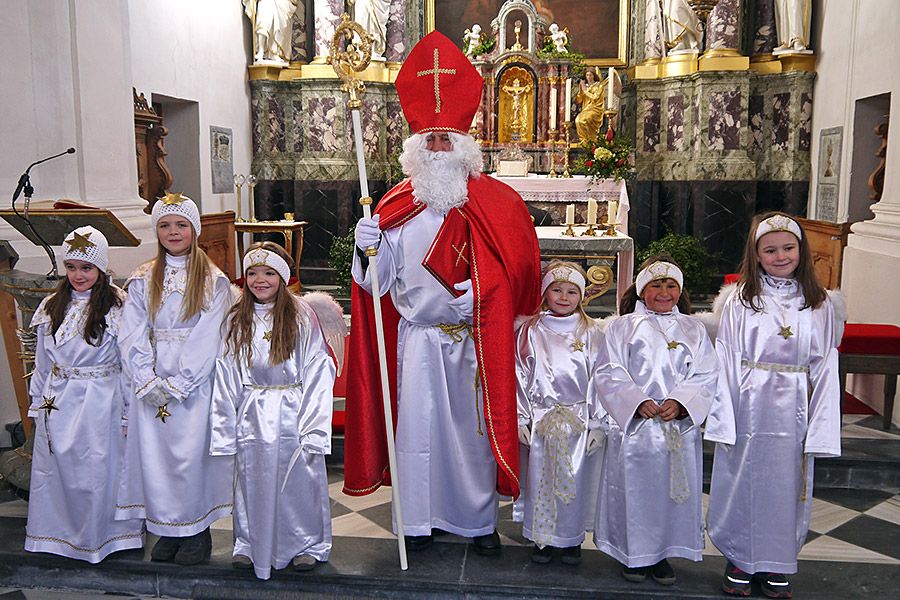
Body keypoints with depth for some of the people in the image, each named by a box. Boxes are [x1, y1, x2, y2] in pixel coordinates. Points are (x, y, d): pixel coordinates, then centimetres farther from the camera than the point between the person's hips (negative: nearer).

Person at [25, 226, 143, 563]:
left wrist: (130, 410, -7)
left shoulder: (118, 305, -8)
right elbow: (42, 360, 13)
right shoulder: (52, 306, 8)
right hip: (58, 403, 5)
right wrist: (38, 403, 12)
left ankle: (102, 537, 23)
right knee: (55, 469, 12)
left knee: (99, 470, 4)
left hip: (101, 403, -5)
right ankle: (58, 535, 31)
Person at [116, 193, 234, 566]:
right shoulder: (142, 280, 10)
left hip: (194, 383, -3)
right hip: (151, 383, 4)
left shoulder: (212, 280, -1)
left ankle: (197, 531, 14)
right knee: (154, 453, 5)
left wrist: (176, 384, -13)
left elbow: (208, 338, -8)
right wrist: (147, 381, -9)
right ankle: (167, 530, 21)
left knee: (192, 454, -2)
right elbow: (131, 335, 3)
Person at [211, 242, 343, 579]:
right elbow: (226, 376, 7)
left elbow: (317, 373, -6)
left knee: (299, 479, 3)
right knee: (253, 481, 9)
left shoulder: (302, 317, -3)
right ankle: (250, 544, 28)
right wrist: (224, 431, 3)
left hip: (292, 413, -2)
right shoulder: (236, 321, 7)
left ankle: (307, 543, 22)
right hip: (252, 417, 3)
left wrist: (312, 429, -11)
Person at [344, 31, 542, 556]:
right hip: (417, 338, 2)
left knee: (474, 424, 7)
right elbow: (380, 280, 3)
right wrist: (368, 248, -15)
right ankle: (420, 519, 22)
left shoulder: (494, 203, 0)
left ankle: (480, 519, 24)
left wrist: (477, 297, -15)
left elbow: (516, 270, -2)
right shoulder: (397, 206, 5)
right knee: (417, 421, 5)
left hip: (473, 340, -1)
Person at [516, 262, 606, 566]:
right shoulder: (530, 331, 3)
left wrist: (597, 424, -3)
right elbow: (520, 375, 4)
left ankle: (571, 538, 23)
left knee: (575, 480, 6)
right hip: (541, 418, 0)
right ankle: (542, 538, 22)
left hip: (579, 419, 0)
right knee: (540, 478, 6)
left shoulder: (590, 333, 2)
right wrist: (521, 419, 0)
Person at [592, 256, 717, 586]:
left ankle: (662, 554, 22)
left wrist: (680, 403, -13)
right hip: (633, 426, -2)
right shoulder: (623, 326, 6)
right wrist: (637, 401, -15)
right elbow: (608, 373, -2)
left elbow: (705, 376, 3)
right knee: (634, 488, 3)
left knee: (672, 489, 6)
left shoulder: (693, 329, 12)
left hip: (680, 426, 2)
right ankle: (633, 554, 19)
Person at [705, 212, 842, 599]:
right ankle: (739, 560, 26)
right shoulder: (740, 299, -1)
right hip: (748, 410, -1)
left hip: (793, 413, 1)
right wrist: (724, 417, -10)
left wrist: (821, 428, -3)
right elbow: (725, 361, -4)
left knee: (787, 486, 10)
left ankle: (777, 565, 28)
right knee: (742, 483, 8)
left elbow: (826, 368, 2)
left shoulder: (818, 304, 4)